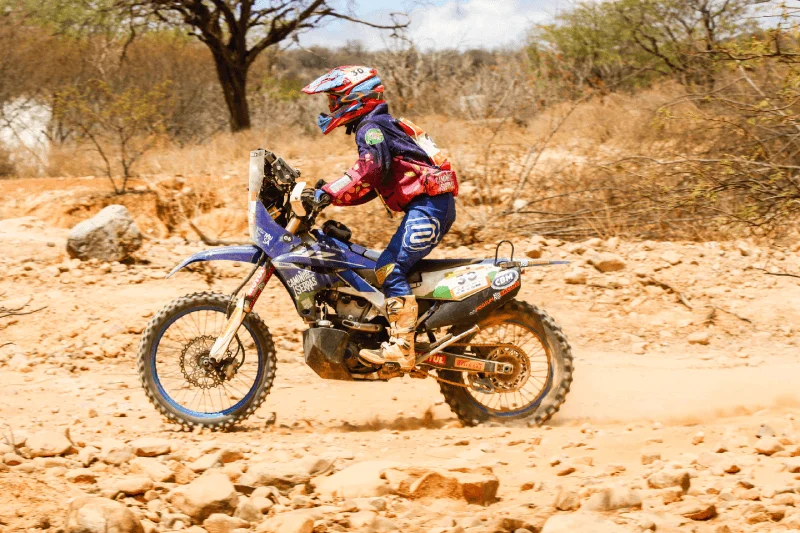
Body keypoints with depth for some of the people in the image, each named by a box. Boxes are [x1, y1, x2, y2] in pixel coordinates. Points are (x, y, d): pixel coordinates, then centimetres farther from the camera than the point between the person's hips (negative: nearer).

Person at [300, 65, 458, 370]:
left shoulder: (371, 128, -6)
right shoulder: (376, 127, 25)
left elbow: (369, 168, -25)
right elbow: (370, 187, 26)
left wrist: (328, 194, -30)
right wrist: (326, 196, 16)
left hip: (428, 205, -11)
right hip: (425, 208, 11)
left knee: (390, 269, -17)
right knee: (396, 268, 15)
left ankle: (402, 348, -23)